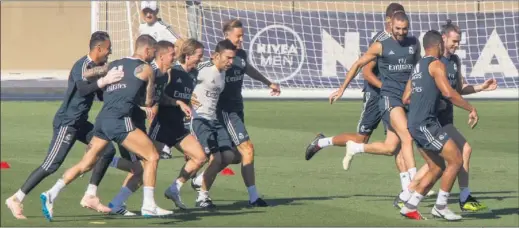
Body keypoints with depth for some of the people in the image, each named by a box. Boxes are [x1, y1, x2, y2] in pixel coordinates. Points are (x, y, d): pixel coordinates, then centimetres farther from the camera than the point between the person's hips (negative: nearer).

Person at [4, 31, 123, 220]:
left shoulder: (97, 66, 10)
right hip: (67, 123, -10)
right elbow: (82, 89, -37)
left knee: (107, 149, 7)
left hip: (79, 122, 10)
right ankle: (16, 199, -5)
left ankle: (89, 197, 10)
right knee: (51, 165, -12)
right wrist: (104, 81, -49)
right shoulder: (83, 66, -18)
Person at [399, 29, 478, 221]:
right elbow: (448, 93, -21)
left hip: (415, 124, 9)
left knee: (437, 168, 14)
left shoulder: (418, 67, 19)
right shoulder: (436, 64, -8)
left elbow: (406, 99, 22)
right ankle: (440, 206, -4)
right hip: (426, 124, -9)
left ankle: (410, 206, 13)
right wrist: (471, 109, -14)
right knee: (455, 160, -6)